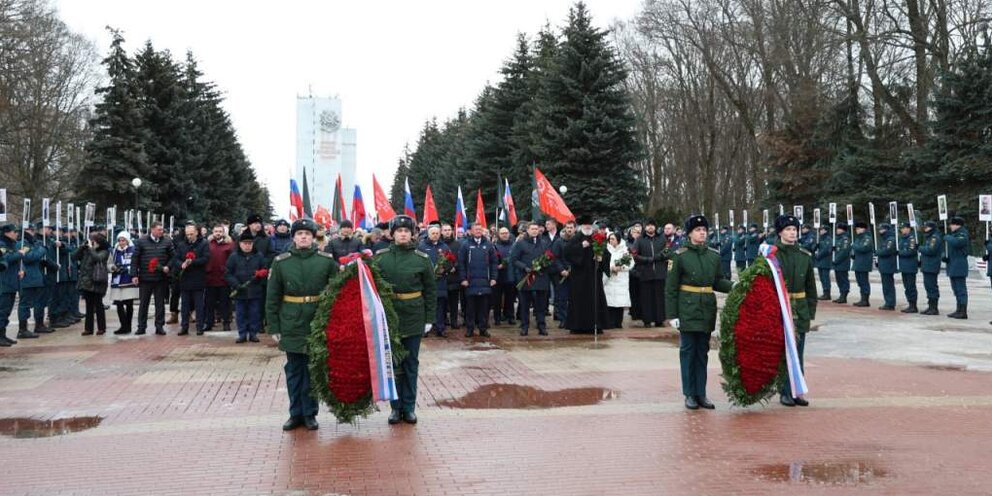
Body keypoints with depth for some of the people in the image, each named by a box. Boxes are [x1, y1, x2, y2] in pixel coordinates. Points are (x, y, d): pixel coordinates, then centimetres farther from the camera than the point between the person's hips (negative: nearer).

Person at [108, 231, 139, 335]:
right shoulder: (114, 251, 8)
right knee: (119, 305, -1)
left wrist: (127, 269, -18)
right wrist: (114, 267, -8)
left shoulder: (133, 250, -4)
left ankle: (127, 326, 15)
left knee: (129, 304, 5)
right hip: (117, 282, 3)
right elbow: (109, 265, 12)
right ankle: (125, 326, 6)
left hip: (129, 282, -3)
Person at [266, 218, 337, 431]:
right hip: (291, 325, 1)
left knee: (313, 369, 6)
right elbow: (272, 298, 2)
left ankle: (310, 414, 17)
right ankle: (296, 414, 19)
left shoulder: (327, 260, -1)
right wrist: (274, 327, 0)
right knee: (293, 370, 8)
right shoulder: (280, 262, 0)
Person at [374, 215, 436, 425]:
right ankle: (396, 406, 16)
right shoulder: (380, 257, 0)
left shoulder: (422, 259, -1)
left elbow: (430, 290, 2)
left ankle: (409, 407, 16)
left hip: (414, 317, 0)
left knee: (411, 363, 7)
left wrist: (429, 318, 0)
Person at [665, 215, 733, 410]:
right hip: (687, 310, -4)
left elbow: (718, 282, 13)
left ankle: (701, 394, 17)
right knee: (688, 351, 1)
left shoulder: (714, 256, 9)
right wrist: (672, 315, -10)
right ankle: (690, 394, 10)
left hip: (707, 311, 4)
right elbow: (671, 288, -6)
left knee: (702, 352, 10)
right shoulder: (679, 256, -5)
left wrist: (733, 286, -8)